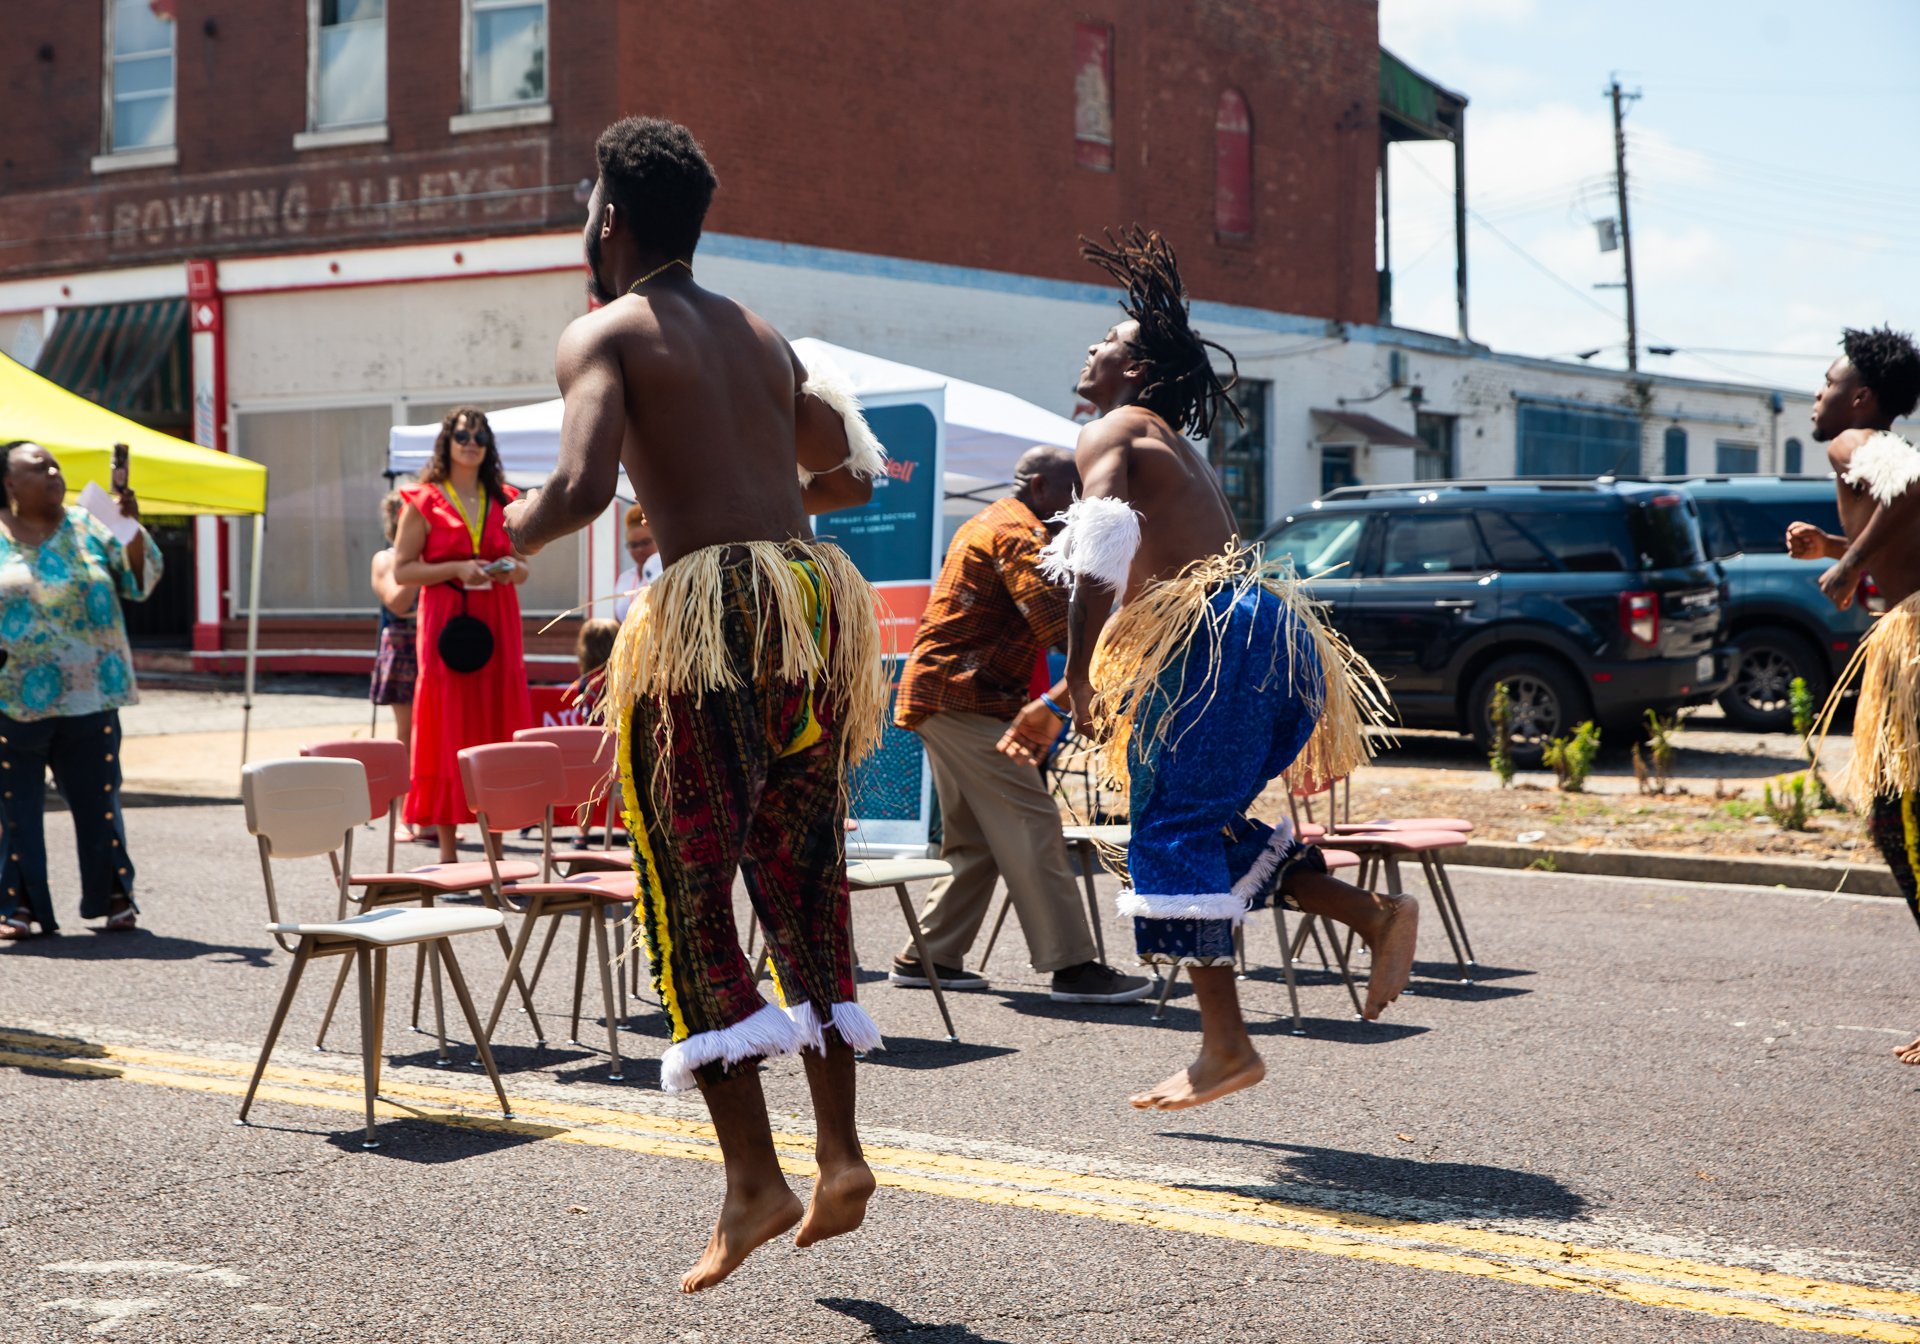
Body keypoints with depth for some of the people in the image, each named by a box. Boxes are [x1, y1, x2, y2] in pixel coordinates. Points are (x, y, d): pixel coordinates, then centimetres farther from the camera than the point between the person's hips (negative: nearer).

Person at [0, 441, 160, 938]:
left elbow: (140, 580, 1)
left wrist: (132, 528, -13)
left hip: (89, 698, 1)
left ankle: (115, 897, 17)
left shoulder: (88, 528, 6)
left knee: (98, 801, 6)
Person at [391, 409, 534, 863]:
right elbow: (402, 570, -3)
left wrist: (512, 569, -3)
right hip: (446, 625, -4)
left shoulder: (502, 501, 14)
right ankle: (448, 851, 1)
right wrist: (456, 569, -16)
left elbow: (522, 566, 21)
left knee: (497, 734, 2)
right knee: (449, 736, -3)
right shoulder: (424, 501, 1)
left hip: (497, 627, 4)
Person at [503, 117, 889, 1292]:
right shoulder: (763, 335, 20)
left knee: (690, 896, 1)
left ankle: (754, 1175, -3)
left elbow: (584, 486, -16)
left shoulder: (605, 334, 0)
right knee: (805, 887, 13)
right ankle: (841, 1153, 12)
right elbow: (849, 475, 24)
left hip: (711, 605, -6)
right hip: (817, 589, 6)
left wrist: (512, 536, 3)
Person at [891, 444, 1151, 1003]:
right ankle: (1072, 967, -12)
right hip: (963, 697, -11)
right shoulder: (1018, 532, -10)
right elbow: (1054, 617, -23)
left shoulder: (989, 526, 24)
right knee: (1030, 825, -11)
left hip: (939, 694, 11)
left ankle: (927, 957, 17)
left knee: (974, 840, 14)